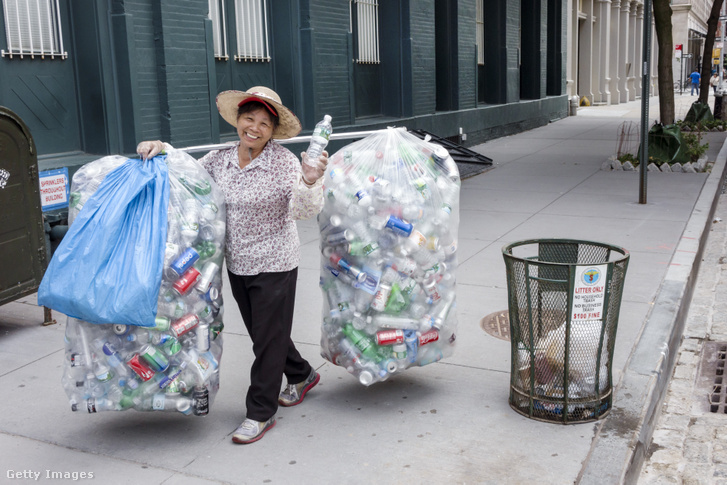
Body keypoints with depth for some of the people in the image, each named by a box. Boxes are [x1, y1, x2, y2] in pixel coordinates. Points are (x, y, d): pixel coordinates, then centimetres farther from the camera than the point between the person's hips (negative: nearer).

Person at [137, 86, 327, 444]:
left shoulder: (283, 162, -16)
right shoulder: (220, 160, 0)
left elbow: (305, 210, -26)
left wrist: (309, 182, -46)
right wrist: (161, 148, -1)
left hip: (274, 264, -6)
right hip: (237, 265, 7)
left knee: (268, 336, 2)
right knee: (261, 331, 21)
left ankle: (260, 412, 17)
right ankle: (301, 375, 45)